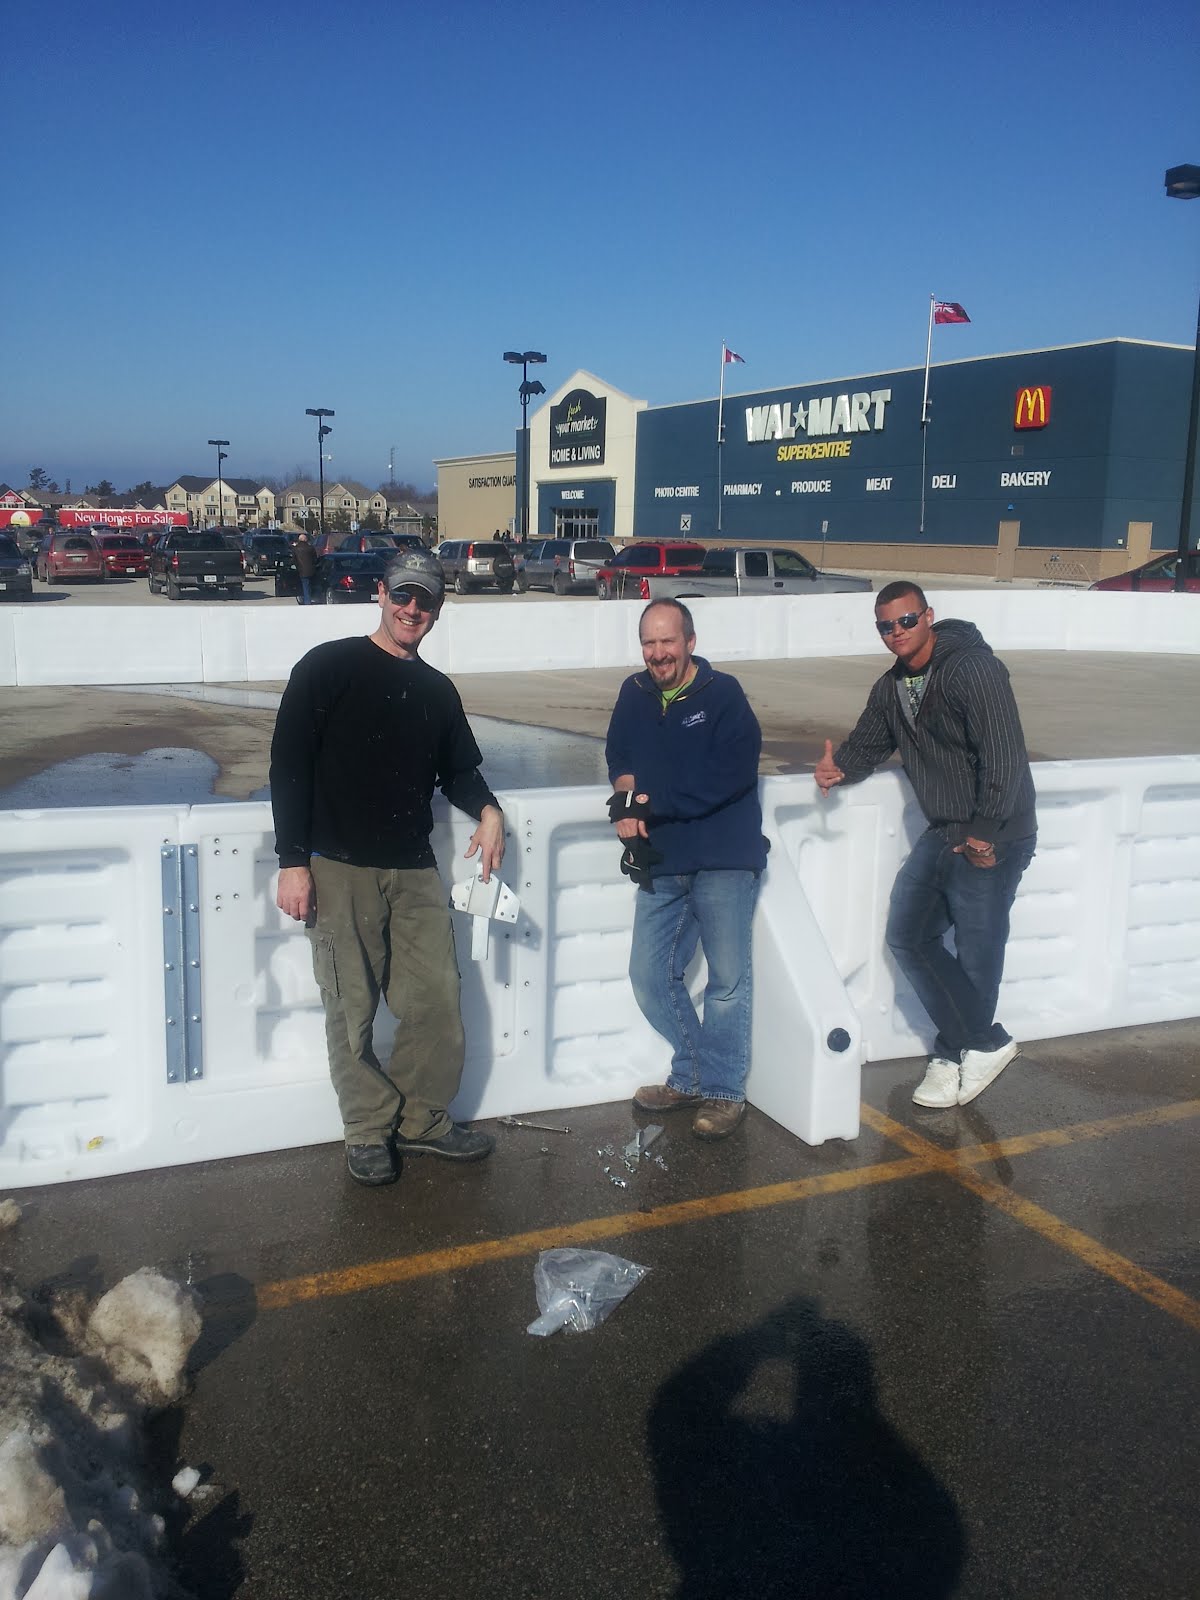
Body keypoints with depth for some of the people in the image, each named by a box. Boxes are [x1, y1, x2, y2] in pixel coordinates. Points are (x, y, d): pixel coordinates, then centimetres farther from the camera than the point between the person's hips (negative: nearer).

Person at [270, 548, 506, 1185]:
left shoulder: (437, 691, 14)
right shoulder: (327, 668, -2)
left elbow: (458, 769, 24)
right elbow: (289, 766, -5)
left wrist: (487, 808, 1)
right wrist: (293, 861, -11)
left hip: (415, 871, 5)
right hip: (339, 870, -4)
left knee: (438, 1001, 4)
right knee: (352, 1012, 2)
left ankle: (421, 1120, 22)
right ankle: (368, 1132, 18)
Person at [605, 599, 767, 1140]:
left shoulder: (723, 694, -10)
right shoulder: (634, 695, 8)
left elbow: (730, 775, -19)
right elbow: (618, 754, 15)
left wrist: (653, 805, -19)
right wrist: (626, 788, -9)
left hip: (723, 859, -6)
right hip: (661, 861, 6)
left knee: (727, 978, 2)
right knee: (651, 976, 9)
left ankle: (723, 1092, 15)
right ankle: (691, 1077, 27)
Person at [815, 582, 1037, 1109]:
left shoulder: (973, 669, -18)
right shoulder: (891, 688, 9)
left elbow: (1004, 755, -24)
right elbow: (867, 743, 18)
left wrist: (986, 832, -25)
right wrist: (838, 766, -6)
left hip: (992, 838, -9)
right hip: (943, 833, 9)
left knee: (976, 951, -2)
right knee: (909, 936, 7)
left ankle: (968, 1049, 17)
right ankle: (985, 1043, 14)